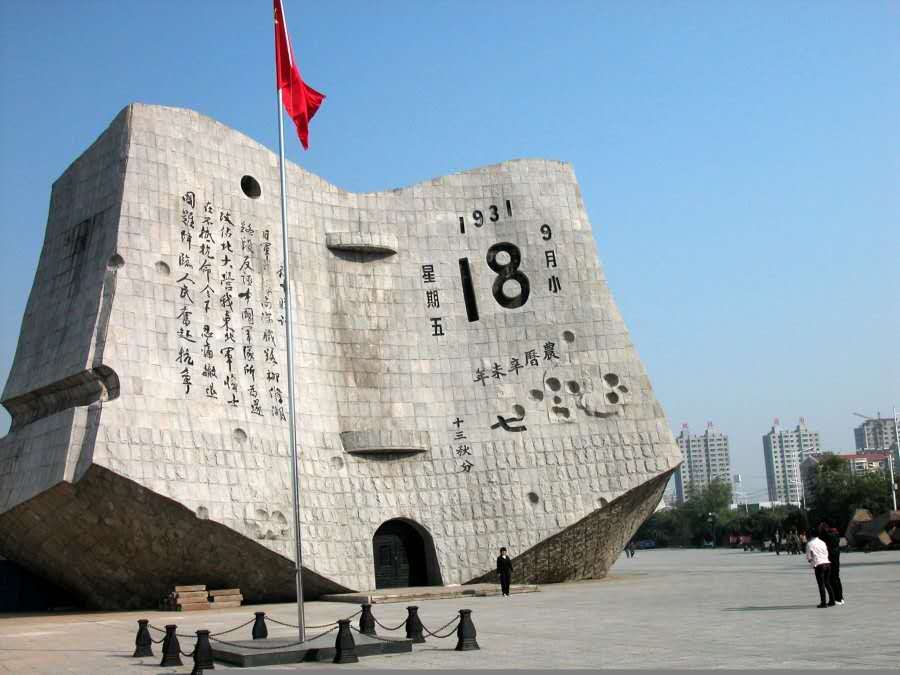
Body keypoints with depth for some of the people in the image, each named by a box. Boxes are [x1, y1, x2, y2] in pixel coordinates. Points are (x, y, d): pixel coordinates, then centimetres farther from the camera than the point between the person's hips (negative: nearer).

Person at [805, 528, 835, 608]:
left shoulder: (810, 544, -2)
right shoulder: (822, 542, 15)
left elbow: (808, 557, 1)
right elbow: (827, 554, 18)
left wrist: (811, 561, 19)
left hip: (819, 565, -6)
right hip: (827, 563, 6)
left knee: (821, 585, -1)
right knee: (827, 583, 17)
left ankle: (823, 603, -1)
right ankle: (832, 601, 19)